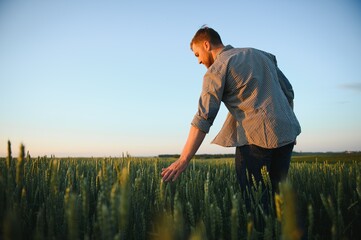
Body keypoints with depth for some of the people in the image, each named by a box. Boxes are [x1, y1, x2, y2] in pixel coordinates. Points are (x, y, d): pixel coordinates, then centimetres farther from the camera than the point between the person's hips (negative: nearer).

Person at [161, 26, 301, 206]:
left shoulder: (217, 69, -2)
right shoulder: (260, 53, 19)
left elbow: (204, 117, -13)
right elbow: (288, 91, 20)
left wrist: (183, 160, -15)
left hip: (257, 136, -7)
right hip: (286, 133, 7)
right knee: (279, 191, 14)